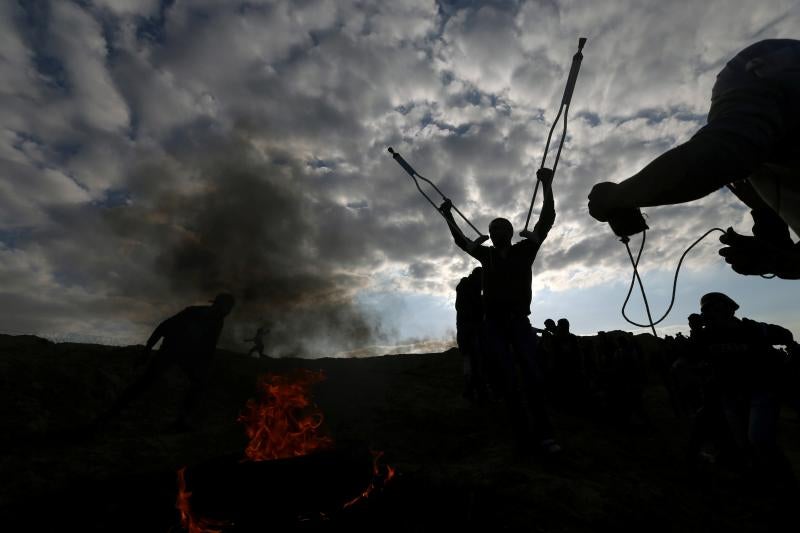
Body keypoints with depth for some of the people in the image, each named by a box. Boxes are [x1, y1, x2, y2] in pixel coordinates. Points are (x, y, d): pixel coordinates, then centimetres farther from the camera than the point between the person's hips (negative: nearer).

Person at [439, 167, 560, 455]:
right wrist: (448, 216, 27)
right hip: (494, 323, 2)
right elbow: (461, 240, 24)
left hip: (519, 320, -1)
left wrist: (547, 185, -6)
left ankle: (544, 434, -6)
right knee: (509, 379, -5)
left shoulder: (524, 249, 8)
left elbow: (546, 220, 1)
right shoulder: (487, 254, 14)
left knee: (532, 375, -12)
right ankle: (525, 436, -4)